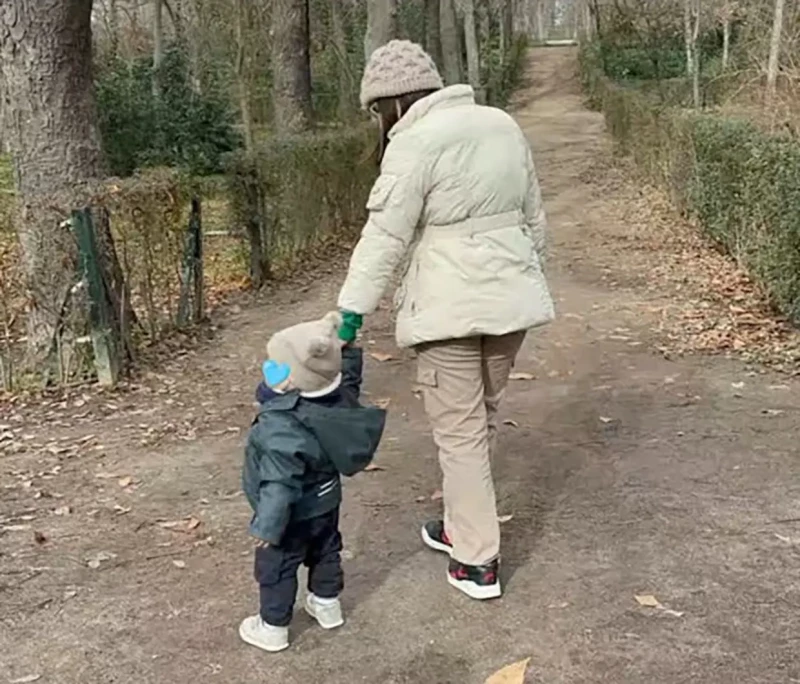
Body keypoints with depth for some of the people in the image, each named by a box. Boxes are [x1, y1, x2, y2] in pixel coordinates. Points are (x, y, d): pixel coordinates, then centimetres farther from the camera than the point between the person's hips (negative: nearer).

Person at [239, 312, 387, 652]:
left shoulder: (281, 428, -39)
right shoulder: (339, 397, -19)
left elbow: (278, 485, -35)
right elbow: (349, 373, 7)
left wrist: (267, 526, -25)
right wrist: (343, 345, 3)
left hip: (294, 516, -7)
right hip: (325, 503, 7)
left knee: (275, 567, 15)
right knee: (325, 553, 28)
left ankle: (272, 627, 32)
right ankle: (327, 605, 48)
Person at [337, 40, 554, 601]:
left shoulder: (415, 142, -12)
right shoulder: (503, 125, 11)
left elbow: (386, 236, -17)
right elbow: (534, 218, 16)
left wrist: (352, 310, -14)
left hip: (449, 306, -7)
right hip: (510, 296, 8)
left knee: (460, 431, 3)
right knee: (483, 420, 20)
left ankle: (478, 560, 11)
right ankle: (464, 526, 36)